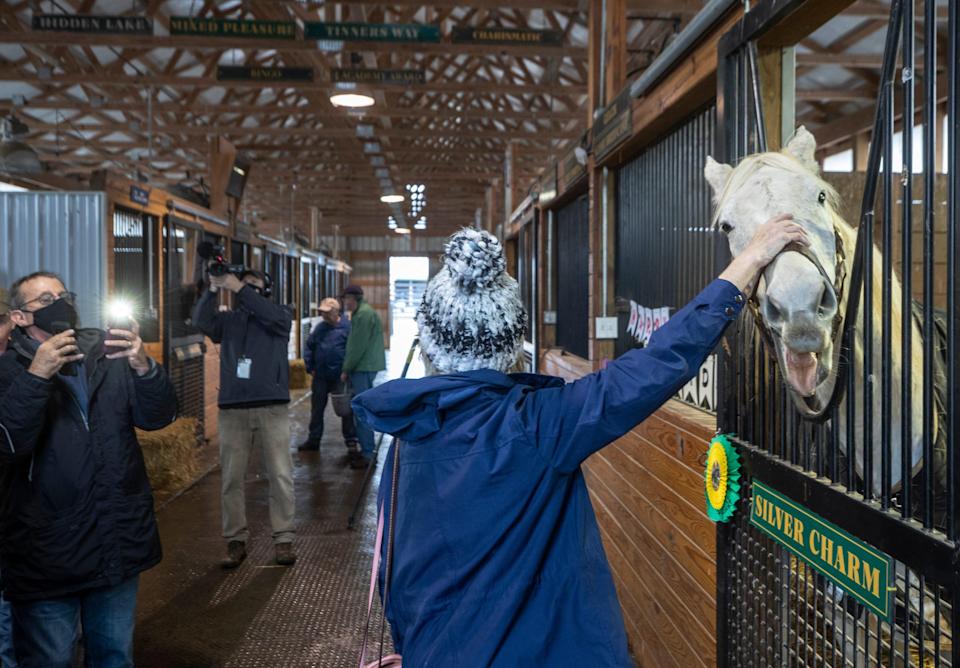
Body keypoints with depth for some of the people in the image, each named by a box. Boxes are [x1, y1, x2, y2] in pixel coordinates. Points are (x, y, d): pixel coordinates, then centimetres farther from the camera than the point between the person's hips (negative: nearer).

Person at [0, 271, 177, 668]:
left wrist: (144, 368, -23)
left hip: (119, 543, 3)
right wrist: (36, 377, -26)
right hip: (47, 552, -2)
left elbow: (158, 416, -6)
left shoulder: (109, 356, 4)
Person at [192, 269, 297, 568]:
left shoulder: (280, 316, 9)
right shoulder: (227, 320, 13)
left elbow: (273, 316, -15)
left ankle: (283, 539, 9)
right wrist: (213, 289, -21)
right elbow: (201, 321, -7)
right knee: (231, 478, 4)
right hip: (232, 409, 2)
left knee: (280, 476, 0)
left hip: (272, 408, -2)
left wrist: (239, 288, -18)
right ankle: (236, 541, 14)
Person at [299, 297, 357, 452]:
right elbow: (309, 347, 16)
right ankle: (314, 439, 23)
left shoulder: (347, 327, -8)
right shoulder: (320, 328, 9)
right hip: (320, 376, 6)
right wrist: (310, 367, 9)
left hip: (340, 377, -6)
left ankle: (351, 440, 7)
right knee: (317, 409, 12)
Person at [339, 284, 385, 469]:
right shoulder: (360, 313, 19)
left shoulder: (364, 314, -14)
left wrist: (346, 369, -12)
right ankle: (366, 449, 23)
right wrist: (349, 368, 17)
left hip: (363, 368, -10)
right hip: (363, 368, 10)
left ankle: (367, 454, -4)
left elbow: (358, 347, -18)